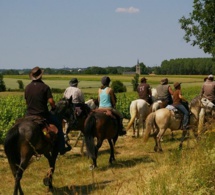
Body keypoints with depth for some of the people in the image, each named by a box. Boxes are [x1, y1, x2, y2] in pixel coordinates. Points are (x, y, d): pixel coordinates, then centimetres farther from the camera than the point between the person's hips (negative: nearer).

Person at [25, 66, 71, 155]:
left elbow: (26, 101, 13)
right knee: (58, 124, 17)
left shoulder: (27, 87, 4)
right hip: (42, 115, -4)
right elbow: (51, 101, -18)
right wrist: (53, 107, 3)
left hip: (29, 115, 4)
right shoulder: (45, 87, -10)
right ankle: (61, 148, 18)